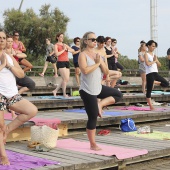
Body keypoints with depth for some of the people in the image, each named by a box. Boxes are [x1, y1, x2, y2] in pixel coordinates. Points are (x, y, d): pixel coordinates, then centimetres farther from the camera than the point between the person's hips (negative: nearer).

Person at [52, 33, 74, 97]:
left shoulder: (65, 45, 18)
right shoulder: (56, 45, 0)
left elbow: (73, 50, 11)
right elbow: (57, 54, -16)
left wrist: (67, 49, -7)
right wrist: (63, 49, -9)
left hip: (67, 62, 7)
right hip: (61, 63, -7)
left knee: (66, 79, 5)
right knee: (65, 79, -12)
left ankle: (55, 91, 14)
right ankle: (64, 94, -2)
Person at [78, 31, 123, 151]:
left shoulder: (97, 55, 10)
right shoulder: (83, 55, -10)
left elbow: (106, 72, 7)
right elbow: (85, 70, -28)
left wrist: (101, 62, -8)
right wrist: (97, 63, -16)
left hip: (98, 88, 7)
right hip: (87, 91, -7)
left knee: (118, 95, 8)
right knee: (93, 117, -1)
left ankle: (100, 104, 3)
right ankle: (93, 144, 11)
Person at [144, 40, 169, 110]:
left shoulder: (154, 55, 17)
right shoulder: (146, 54, -3)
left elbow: (159, 65, 18)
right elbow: (147, 63, -21)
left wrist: (156, 60, 0)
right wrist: (154, 61, -6)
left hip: (155, 73, 7)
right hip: (150, 74, -7)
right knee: (149, 91, -4)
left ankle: (154, 82, 19)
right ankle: (151, 106, -1)